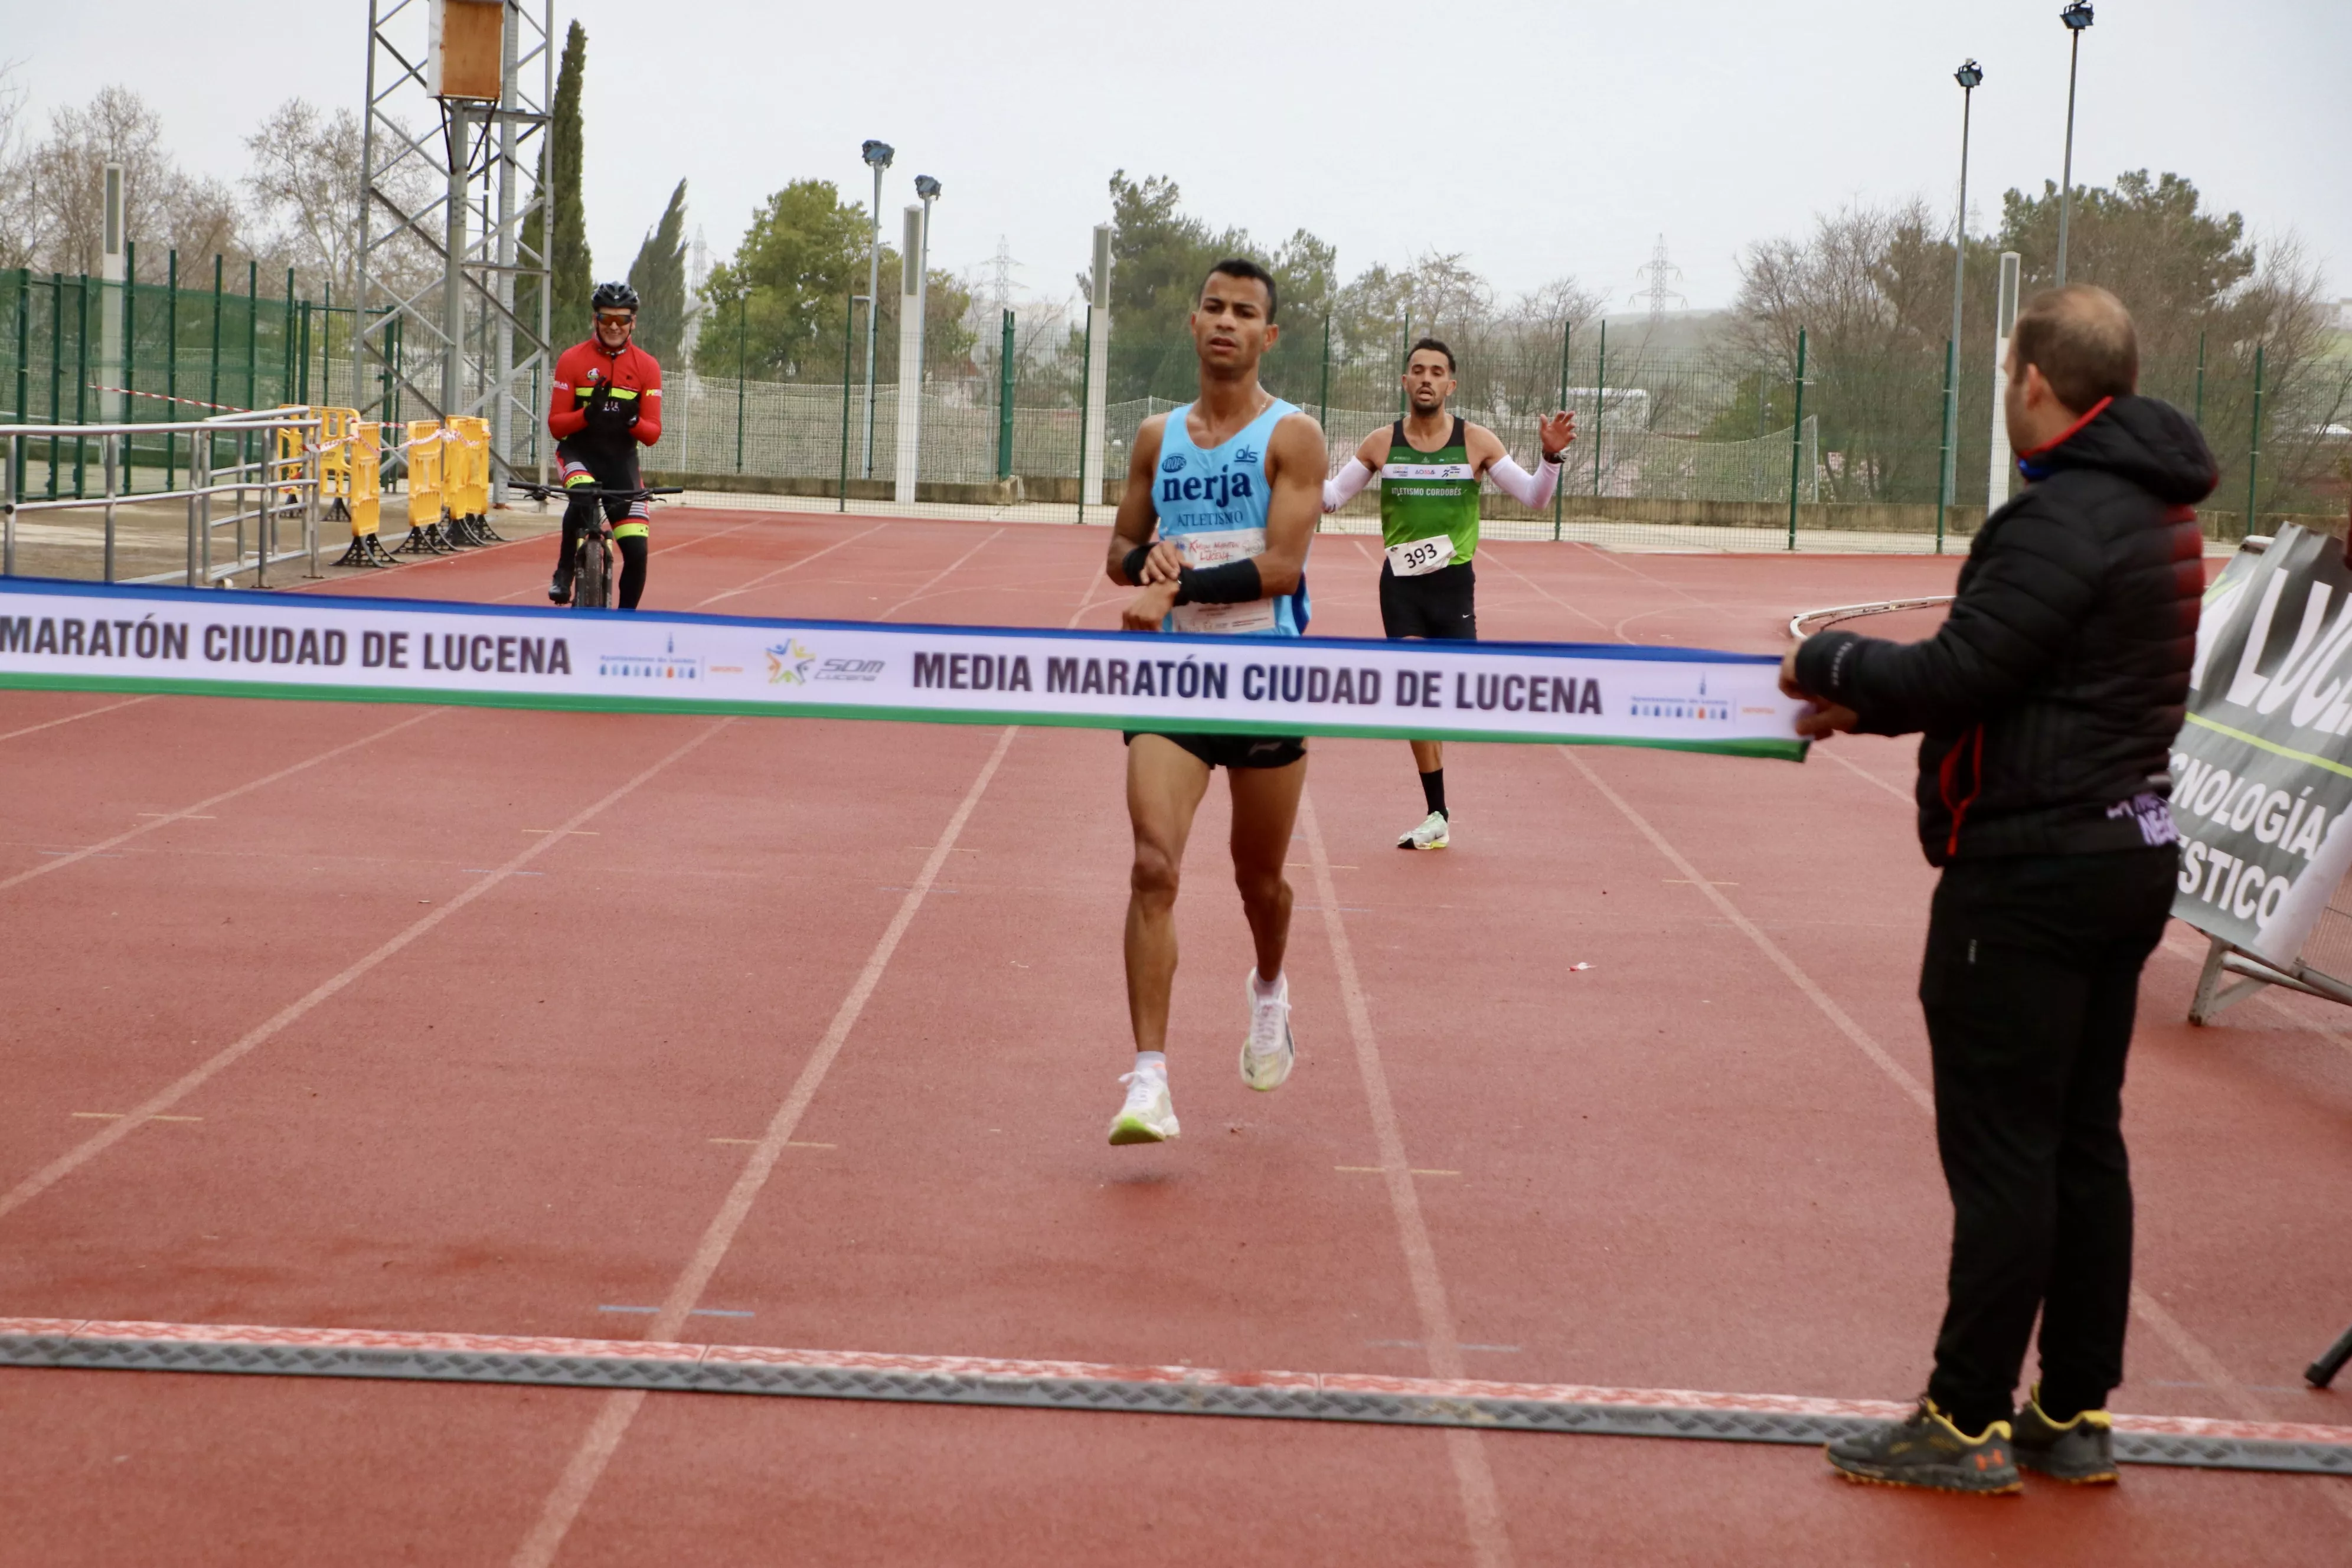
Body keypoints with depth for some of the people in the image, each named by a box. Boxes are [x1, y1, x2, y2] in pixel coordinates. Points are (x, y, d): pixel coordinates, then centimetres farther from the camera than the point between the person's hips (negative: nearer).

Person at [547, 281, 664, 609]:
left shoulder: (646, 367, 0)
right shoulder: (573, 360, -4)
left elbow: (652, 434, -3)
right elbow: (555, 425, -5)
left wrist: (631, 422, -25)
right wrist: (588, 414, -24)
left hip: (622, 460, 2)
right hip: (579, 454, -2)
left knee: (637, 551, -9)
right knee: (583, 499, -37)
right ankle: (564, 573, -16)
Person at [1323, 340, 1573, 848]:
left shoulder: (1477, 442, 0)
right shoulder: (1381, 444, 3)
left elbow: (1533, 496, 0)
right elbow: (1330, 497, 9)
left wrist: (1551, 456, -18)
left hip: (1453, 581, -1)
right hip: (1400, 582, 1)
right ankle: (1437, 816, 8)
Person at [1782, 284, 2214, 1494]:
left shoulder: (2062, 519, -19)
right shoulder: (2156, 512, 12)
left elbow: (1954, 676, -21)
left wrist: (1829, 662, -4)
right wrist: (1870, 703, 13)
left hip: (2030, 872, -10)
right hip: (2128, 854, 10)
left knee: (2003, 1150, -3)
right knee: (2085, 1143, 13)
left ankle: (1967, 1426, 4)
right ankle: (2075, 1415, 20)